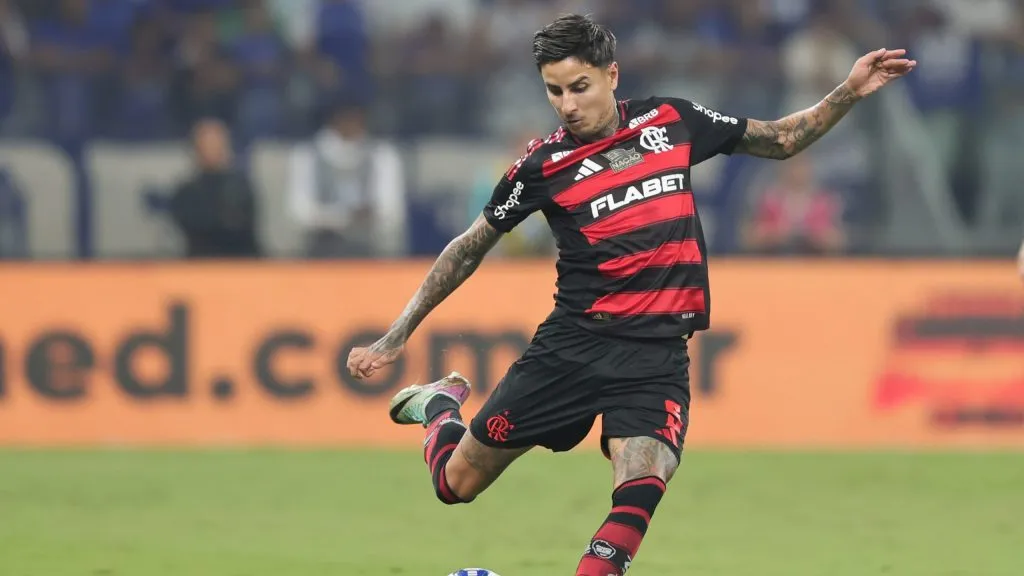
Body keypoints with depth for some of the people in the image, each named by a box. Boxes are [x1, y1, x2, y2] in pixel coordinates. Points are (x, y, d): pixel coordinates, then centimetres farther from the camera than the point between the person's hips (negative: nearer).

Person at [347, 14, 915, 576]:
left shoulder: (672, 121, 4)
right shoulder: (542, 165, -2)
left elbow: (781, 139, 17)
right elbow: (469, 249, 9)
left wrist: (848, 93, 3)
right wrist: (396, 336, 8)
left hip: (656, 355, 0)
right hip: (571, 345, 0)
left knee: (639, 496, -25)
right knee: (457, 483, 8)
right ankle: (440, 404, 41)